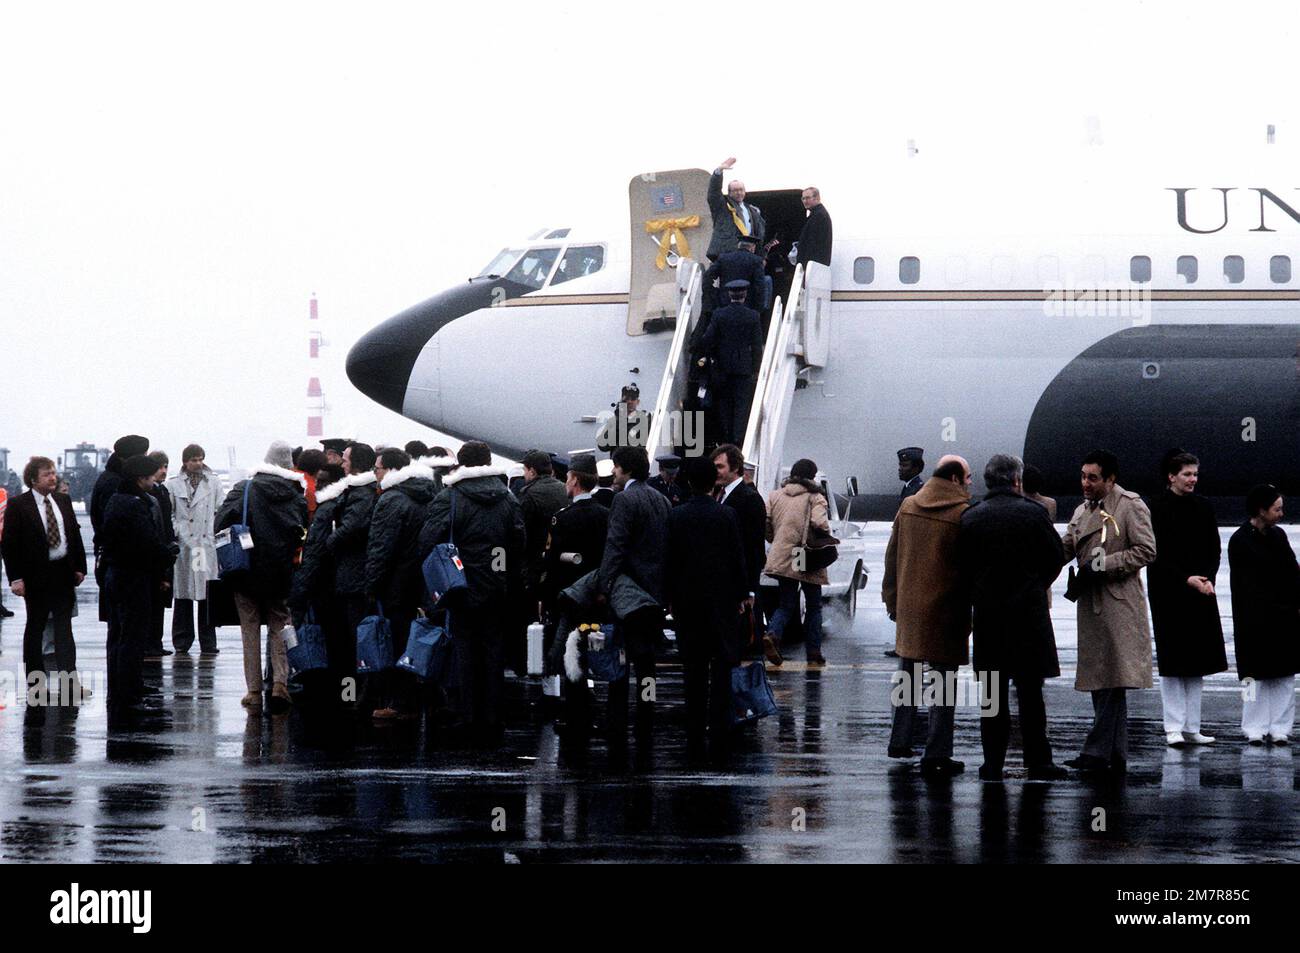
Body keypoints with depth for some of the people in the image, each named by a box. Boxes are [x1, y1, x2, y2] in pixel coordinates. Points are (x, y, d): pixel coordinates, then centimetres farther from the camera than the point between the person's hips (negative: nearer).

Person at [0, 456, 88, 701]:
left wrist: (79, 567, 8)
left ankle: (68, 679, -6)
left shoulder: (62, 501, 8)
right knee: (35, 626, 8)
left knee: (64, 626, -1)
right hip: (36, 576, -4)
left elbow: (75, 534, 14)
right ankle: (34, 678, 16)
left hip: (63, 573, 4)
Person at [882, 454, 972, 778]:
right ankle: (936, 754, -1)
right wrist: (973, 612, -1)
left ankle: (900, 741, 26)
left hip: (908, 606, 5)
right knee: (944, 680, 0)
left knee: (907, 675, 20)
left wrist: (892, 600, 19)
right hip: (945, 611, -5)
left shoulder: (907, 507, 6)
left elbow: (892, 557, 12)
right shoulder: (962, 514, -12)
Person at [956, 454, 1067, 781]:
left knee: (993, 693, 7)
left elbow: (962, 570, 3)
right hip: (1028, 612, -2)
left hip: (987, 615, 2)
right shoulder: (1033, 513, -7)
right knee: (1030, 692, 2)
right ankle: (1038, 763, 3)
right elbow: (1056, 557, 1)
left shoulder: (970, 518, 0)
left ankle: (993, 763, 6)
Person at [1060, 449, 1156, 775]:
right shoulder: (1083, 511, 19)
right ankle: (1115, 756, 12)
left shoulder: (1131, 506, -6)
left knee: (1112, 681, -10)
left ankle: (1098, 752, -13)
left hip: (1119, 603, -8)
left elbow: (1146, 550, -12)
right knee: (1099, 679, 8)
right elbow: (1066, 548, 14)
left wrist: (1101, 565, -15)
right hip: (1091, 603, 9)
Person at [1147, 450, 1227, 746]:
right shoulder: (1158, 508, -7)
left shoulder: (1203, 507, 9)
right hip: (1169, 595, -5)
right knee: (1173, 664, -4)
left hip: (1200, 593, 5)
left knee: (1196, 665, 6)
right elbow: (1157, 556, -9)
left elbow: (1214, 550, 11)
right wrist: (1187, 580, -16)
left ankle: (1192, 727, 10)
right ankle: (1174, 728, 0)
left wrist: (1208, 579, -6)